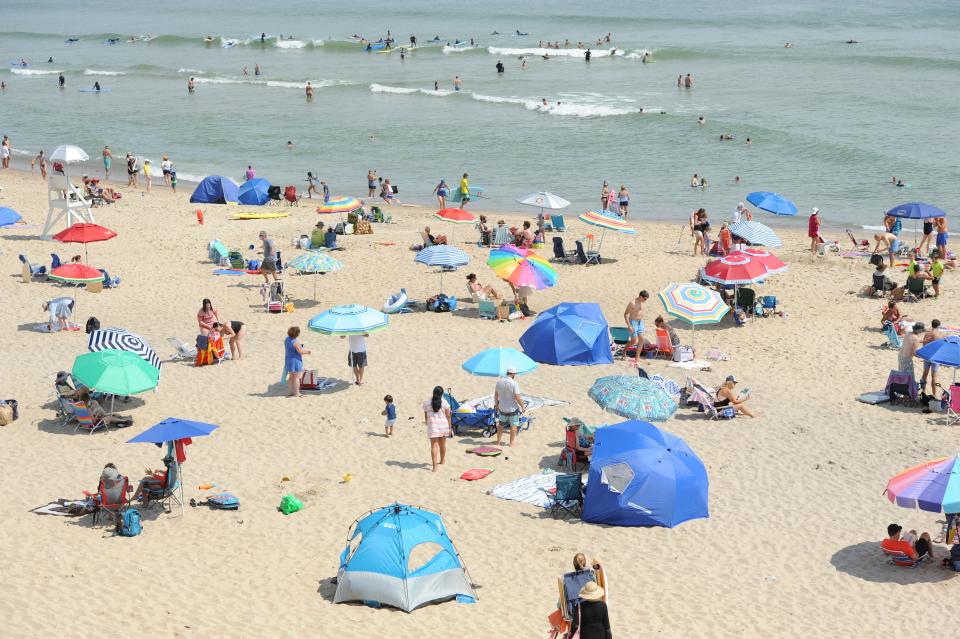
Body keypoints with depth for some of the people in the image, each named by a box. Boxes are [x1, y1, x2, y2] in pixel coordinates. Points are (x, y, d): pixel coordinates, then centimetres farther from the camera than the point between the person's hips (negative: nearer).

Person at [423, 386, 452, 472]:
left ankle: (435, 466, -14)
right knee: (442, 444, 21)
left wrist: (427, 423, 22)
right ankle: (442, 460, 41)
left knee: (434, 445, -4)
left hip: (432, 425, -1)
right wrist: (450, 427, 6)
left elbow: (425, 416, 7)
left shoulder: (427, 403, 1)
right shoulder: (444, 402, -2)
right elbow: (448, 416, -1)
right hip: (443, 425, 1)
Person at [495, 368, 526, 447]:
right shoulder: (514, 384, -20)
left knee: (500, 425, 18)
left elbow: (496, 394, 6)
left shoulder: (499, 381, -4)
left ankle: (498, 442, 24)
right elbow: (517, 397, -19)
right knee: (513, 426, 9)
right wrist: (523, 406, -7)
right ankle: (511, 443, 11)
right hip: (513, 408, -5)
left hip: (502, 408, 5)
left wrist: (496, 404, 20)